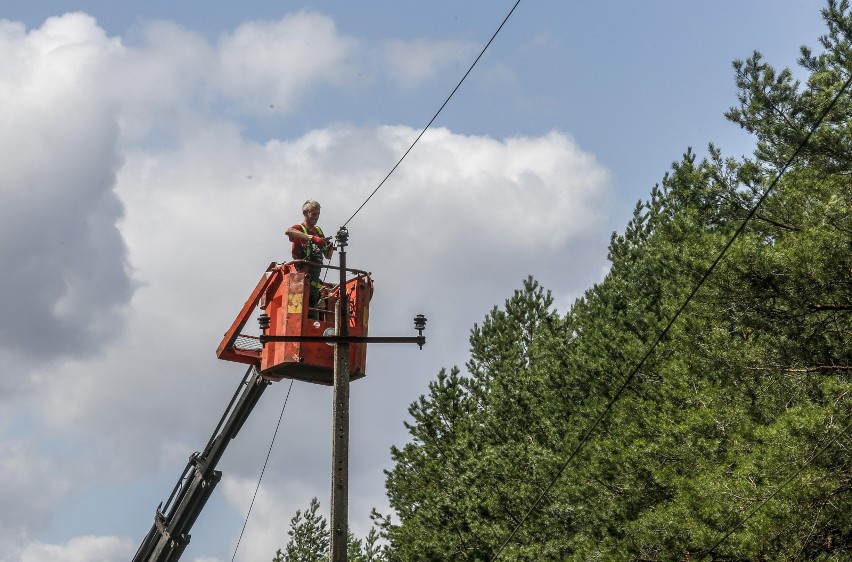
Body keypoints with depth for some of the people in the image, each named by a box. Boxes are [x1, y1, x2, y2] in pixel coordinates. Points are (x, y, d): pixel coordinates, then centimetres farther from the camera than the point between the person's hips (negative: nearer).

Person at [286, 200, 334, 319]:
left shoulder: (318, 231, 21)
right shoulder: (299, 229, 0)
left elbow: (327, 256, 24)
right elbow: (288, 231, -27)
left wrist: (330, 248, -1)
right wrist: (312, 238, -36)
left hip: (315, 275, 7)